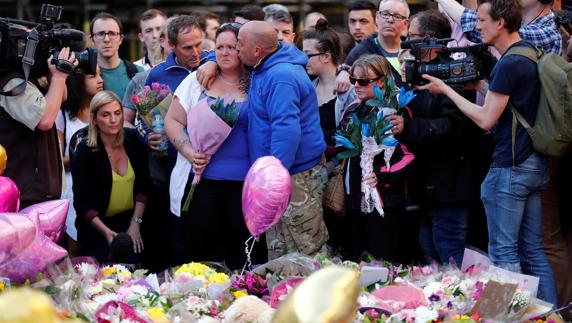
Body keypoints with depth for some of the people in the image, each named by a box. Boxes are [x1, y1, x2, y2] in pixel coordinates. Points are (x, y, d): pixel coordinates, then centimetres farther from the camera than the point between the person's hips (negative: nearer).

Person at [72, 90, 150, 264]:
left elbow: (143, 186, 5)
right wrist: (106, 232, -20)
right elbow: (82, 202, -9)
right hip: (97, 226, -3)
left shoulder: (133, 140, 1)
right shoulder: (85, 151, -10)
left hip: (131, 219, 3)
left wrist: (136, 224, -6)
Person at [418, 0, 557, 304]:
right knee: (533, 250, 12)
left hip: (510, 167, -9)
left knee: (503, 253, -3)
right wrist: (480, 85, 12)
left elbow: (486, 119, -14)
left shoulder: (509, 65, -17)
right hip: (535, 165, 9)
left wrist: (447, 90, -6)